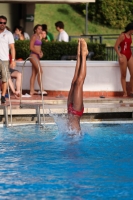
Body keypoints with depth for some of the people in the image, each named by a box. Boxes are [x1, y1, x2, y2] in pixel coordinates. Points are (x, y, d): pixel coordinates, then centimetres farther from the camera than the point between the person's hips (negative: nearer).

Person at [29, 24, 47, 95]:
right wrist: (38, 52, -16)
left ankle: (32, 90, 6)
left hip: (37, 56, 9)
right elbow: (31, 47, -15)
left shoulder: (39, 37, 17)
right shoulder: (34, 37, -8)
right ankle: (41, 89, -17)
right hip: (33, 55, -9)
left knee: (34, 73, 7)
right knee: (40, 71, -15)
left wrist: (41, 52, 4)